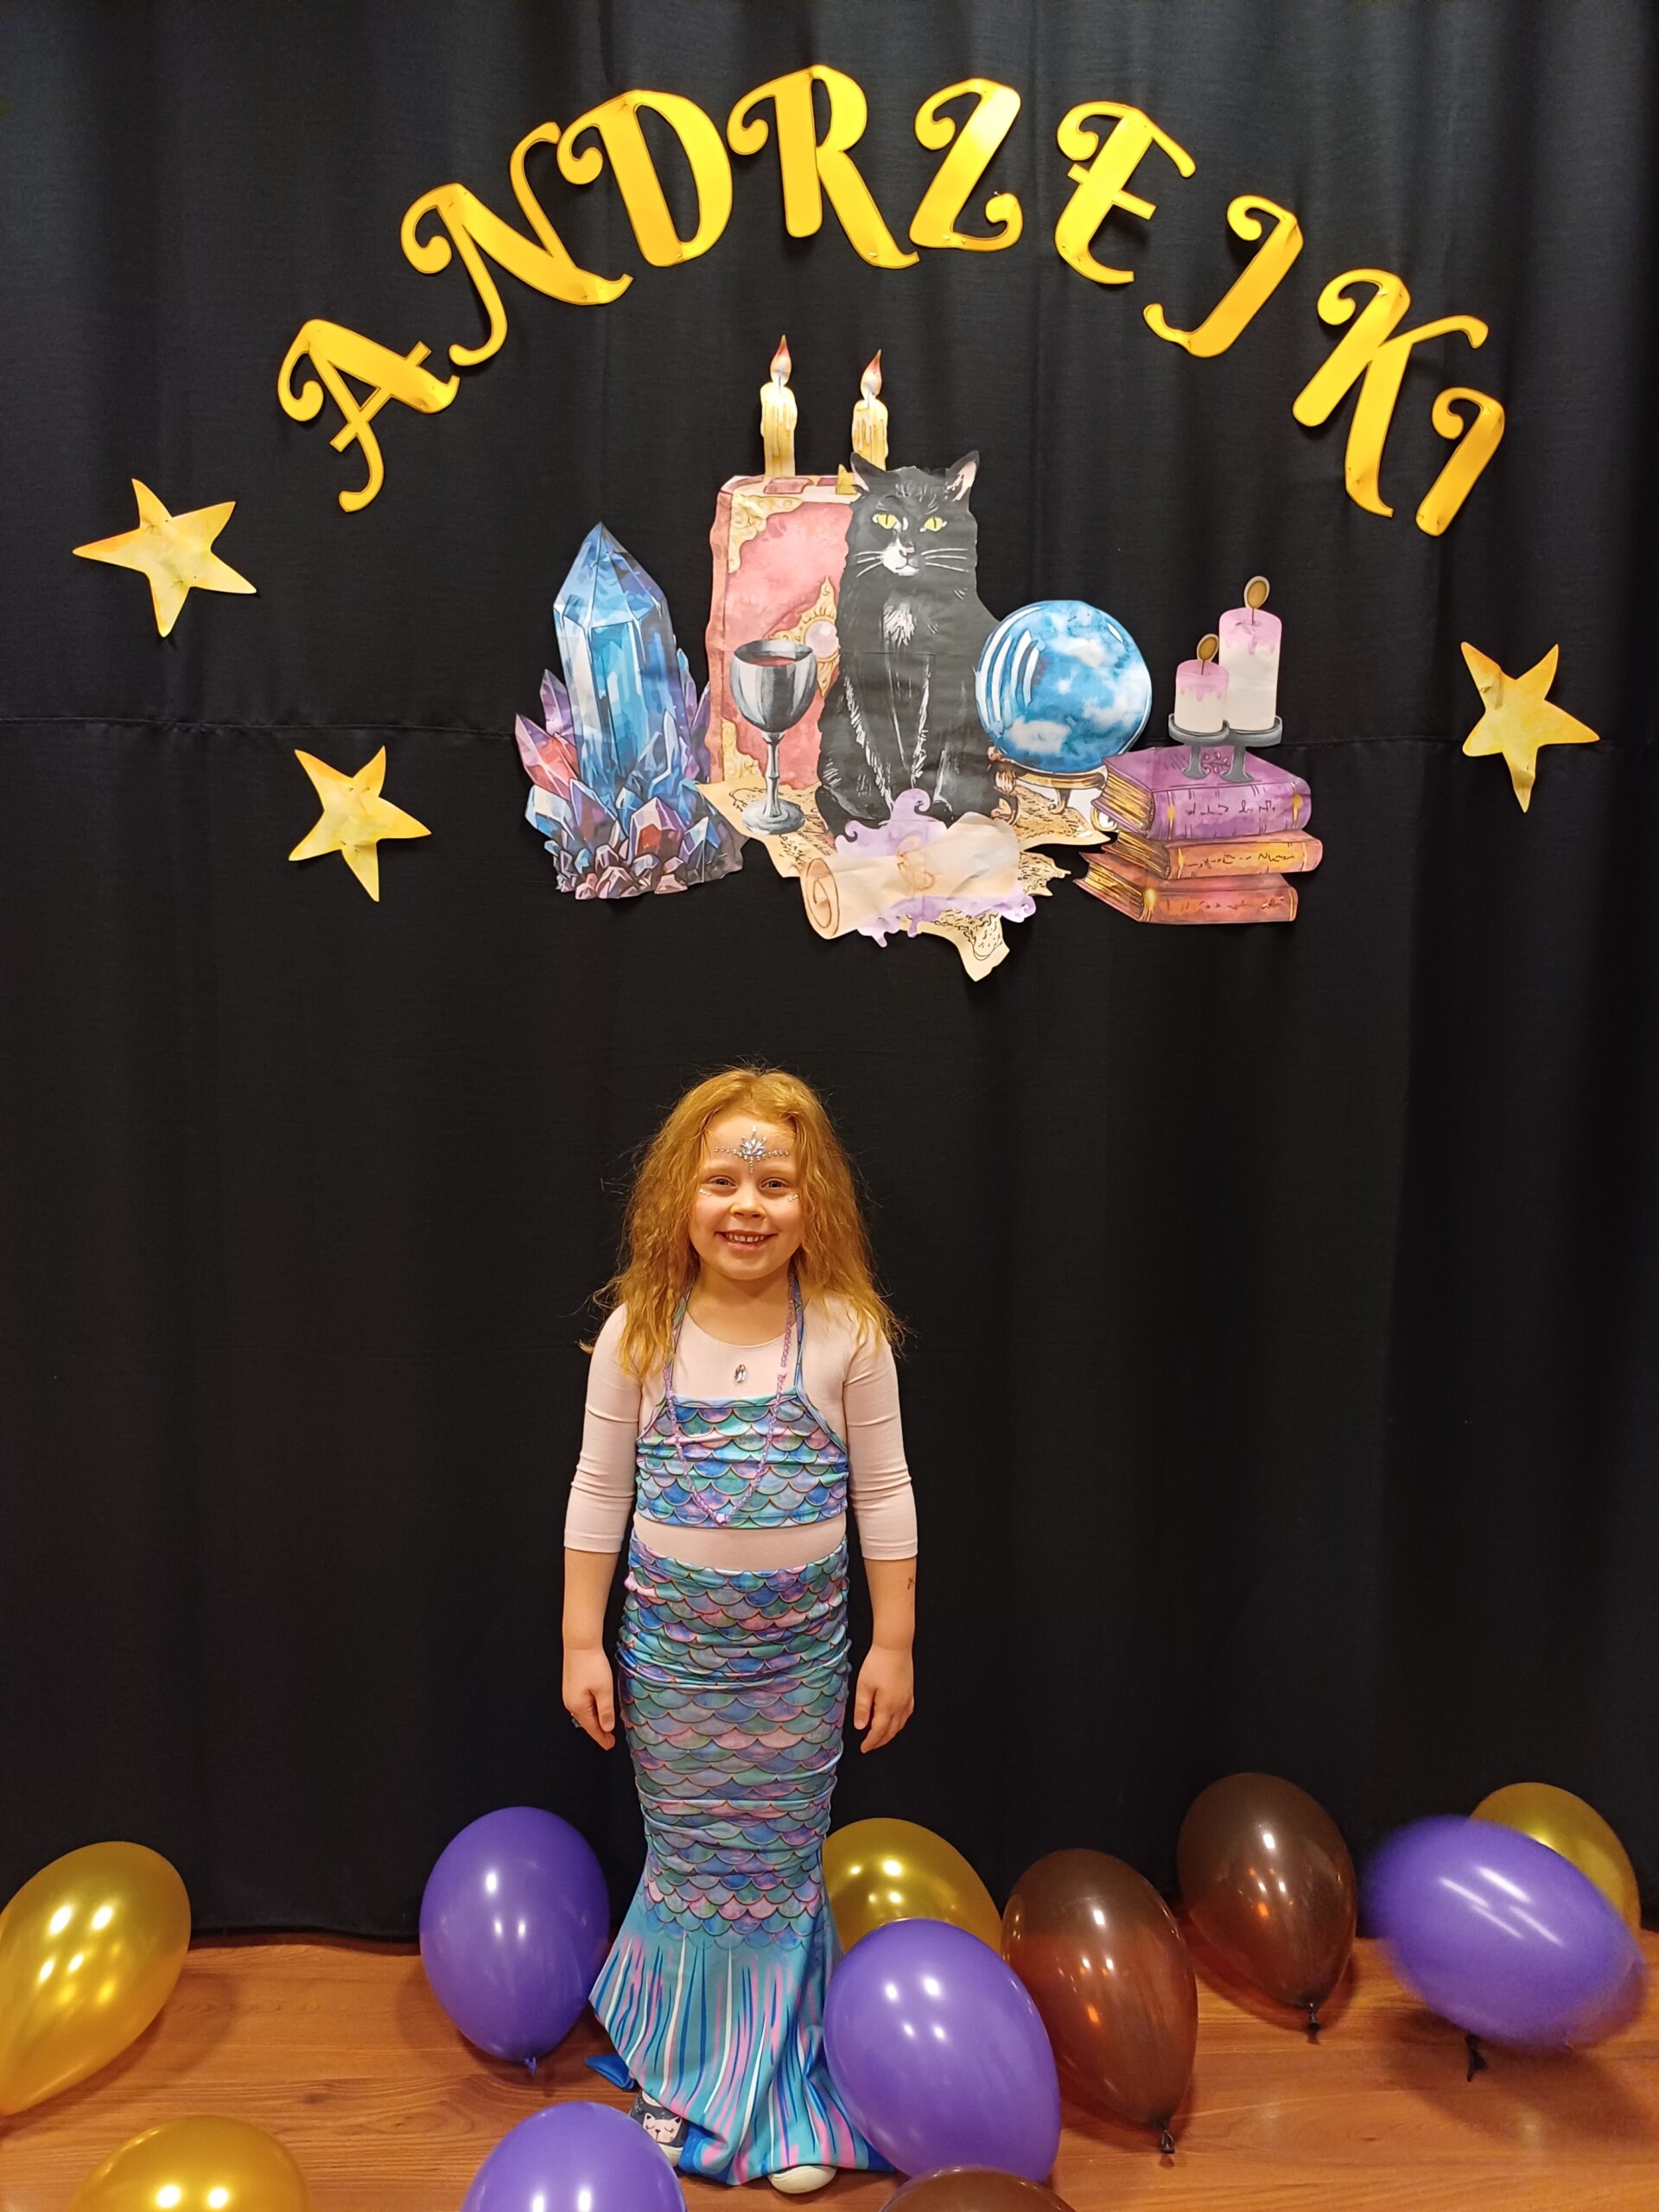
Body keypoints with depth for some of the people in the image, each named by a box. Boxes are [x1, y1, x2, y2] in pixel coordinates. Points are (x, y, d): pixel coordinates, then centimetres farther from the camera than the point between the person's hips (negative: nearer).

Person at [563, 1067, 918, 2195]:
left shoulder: (848, 1333, -11)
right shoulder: (639, 1332, -9)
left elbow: (885, 1494, -4)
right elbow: (599, 1492, -2)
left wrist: (893, 1644, -2)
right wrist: (583, 1644, -1)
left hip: (799, 1647, 0)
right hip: (671, 1643, 1)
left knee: (781, 1867, 13)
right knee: (689, 1858, 15)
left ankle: (778, 2094, 35)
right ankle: (685, 2066, 39)